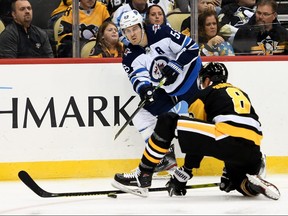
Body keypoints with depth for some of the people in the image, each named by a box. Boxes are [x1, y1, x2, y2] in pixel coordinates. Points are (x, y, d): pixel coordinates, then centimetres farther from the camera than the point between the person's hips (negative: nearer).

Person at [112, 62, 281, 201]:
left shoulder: (206, 93, 18)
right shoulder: (242, 94, 35)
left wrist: (183, 176, 25)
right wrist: (230, 174, 44)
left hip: (225, 140, -6)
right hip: (252, 150, 6)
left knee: (167, 121, 1)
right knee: (235, 181, 38)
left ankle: (143, 177, -2)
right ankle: (254, 185, 3)